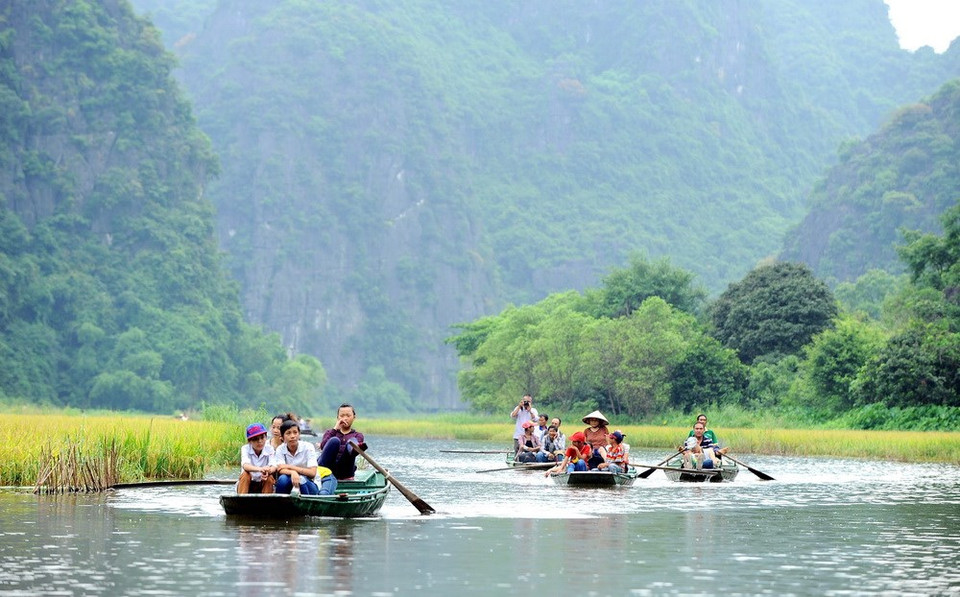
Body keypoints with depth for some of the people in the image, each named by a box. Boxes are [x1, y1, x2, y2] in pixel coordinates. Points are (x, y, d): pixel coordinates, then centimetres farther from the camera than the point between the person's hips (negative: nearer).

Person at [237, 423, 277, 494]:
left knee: (270, 477, -27)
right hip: (247, 485, -1)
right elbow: (245, 466, -34)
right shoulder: (245, 448, -14)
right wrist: (260, 469, -55)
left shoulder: (269, 449, -10)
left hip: (263, 485, 1)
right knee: (245, 474, -29)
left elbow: (274, 467, -24)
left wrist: (268, 471, -50)